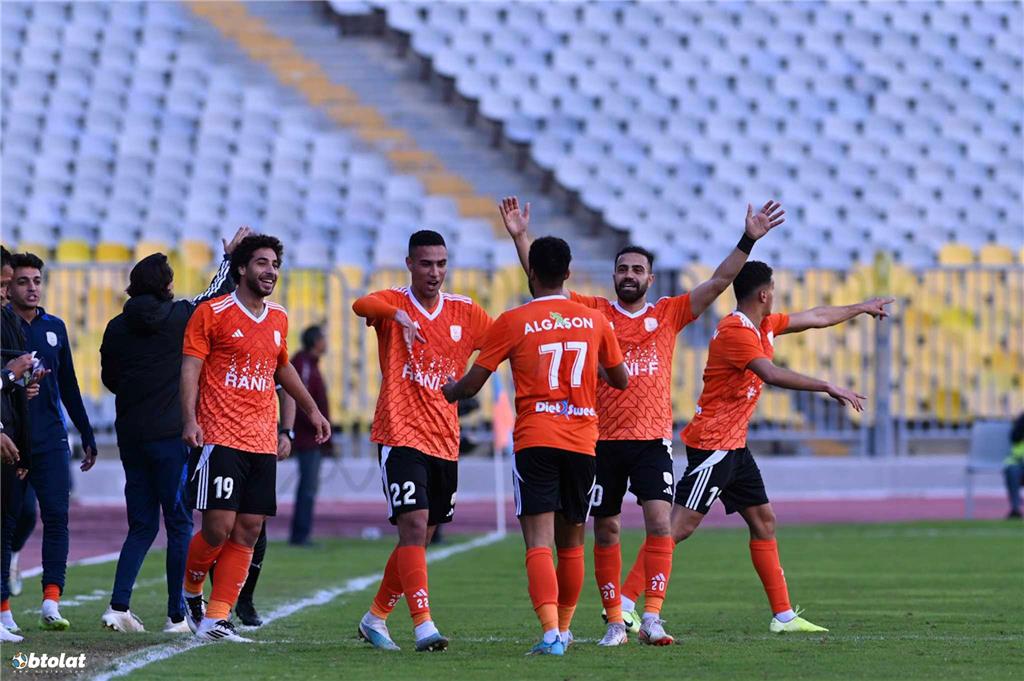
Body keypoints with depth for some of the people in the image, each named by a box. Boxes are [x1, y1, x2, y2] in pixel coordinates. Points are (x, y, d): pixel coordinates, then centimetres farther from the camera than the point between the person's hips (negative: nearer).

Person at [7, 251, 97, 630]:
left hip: (50, 439, 4)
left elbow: (68, 386, 21)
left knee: (57, 515, -8)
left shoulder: (54, 328, 15)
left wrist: (87, 436, 21)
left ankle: (51, 602, -12)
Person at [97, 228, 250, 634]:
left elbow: (109, 378, 14)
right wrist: (230, 257, 22)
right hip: (170, 434, -5)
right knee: (179, 525, 3)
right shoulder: (178, 317, -8)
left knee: (141, 526, 12)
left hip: (130, 435, 5)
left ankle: (118, 607, 0)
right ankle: (177, 616, 1)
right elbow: (218, 294, 8)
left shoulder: (117, 327, 3)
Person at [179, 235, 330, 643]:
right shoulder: (212, 313, -3)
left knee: (248, 532, 0)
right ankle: (191, 592, 16)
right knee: (219, 527, -11)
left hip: (262, 441, 6)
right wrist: (190, 420, -18)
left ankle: (215, 620, 3)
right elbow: (190, 368, -6)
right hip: (219, 438, -6)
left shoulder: (278, 319, 14)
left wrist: (311, 409, 34)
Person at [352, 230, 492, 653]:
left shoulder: (464, 313, 9)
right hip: (401, 437, -5)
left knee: (419, 539, 12)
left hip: (445, 443, 5)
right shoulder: (393, 302, -5)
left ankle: (376, 618, 28)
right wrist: (398, 315, -48)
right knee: (414, 527, -18)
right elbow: (361, 305, -27)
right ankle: (424, 625, -23)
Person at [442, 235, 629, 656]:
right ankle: (563, 629, 26)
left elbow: (470, 385, 0)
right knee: (571, 544, 17)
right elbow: (621, 381, 19)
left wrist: (438, 395, 20)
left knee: (539, 543, -10)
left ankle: (550, 632, -25)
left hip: (534, 440, -3)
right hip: (582, 442, 3)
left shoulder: (513, 322, -3)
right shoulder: (594, 320, 7)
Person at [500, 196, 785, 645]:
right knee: (606, 532, 5)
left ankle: (651, 616, -16)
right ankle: (615, 620, 14)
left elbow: (719, 281, 4)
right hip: (603, 440, 0)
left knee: (660, 522, -15)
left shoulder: (667, 314, 8)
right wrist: (520, 238, -11)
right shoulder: (594, 312, 6)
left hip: (653, 439, 0)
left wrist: (748, 240, -6)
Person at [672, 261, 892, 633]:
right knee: (681, 524, -14)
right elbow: (772, 374, -30)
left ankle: (783, 616, 13)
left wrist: (861, 308, 39)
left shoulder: (764, 326, 13)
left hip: (734, 447, 10)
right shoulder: (735, 331, -18)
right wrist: (827, 388, -30)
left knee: (764, 521, 10)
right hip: (712, 444, -10)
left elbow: (815, 317, 28)